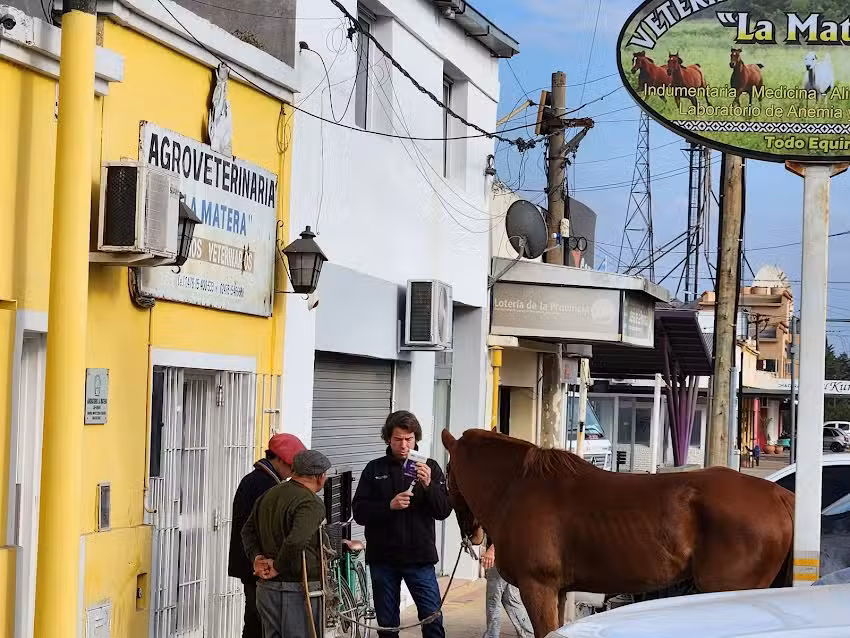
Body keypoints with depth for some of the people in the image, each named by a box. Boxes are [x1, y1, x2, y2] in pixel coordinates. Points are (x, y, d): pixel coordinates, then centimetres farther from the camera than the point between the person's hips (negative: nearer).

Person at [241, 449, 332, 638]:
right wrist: (278, 568, -16)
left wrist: (256, 557, 6)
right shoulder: (312, 504, -16)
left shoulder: (268, 495, 12)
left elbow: (248, 530, 19)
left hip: (266, 588, 8)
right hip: (298, 591, -8)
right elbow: (296, 542, -30)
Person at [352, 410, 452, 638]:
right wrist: (389, 505, -18)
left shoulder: (430, 468, 4)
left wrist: (428, 485, -19)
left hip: (419, 557, -1)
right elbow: (359, 512, -2)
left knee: (433, 619, -5)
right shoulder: (374, 470, 4)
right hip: (383, 558, 1)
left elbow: (444, 511, -2)